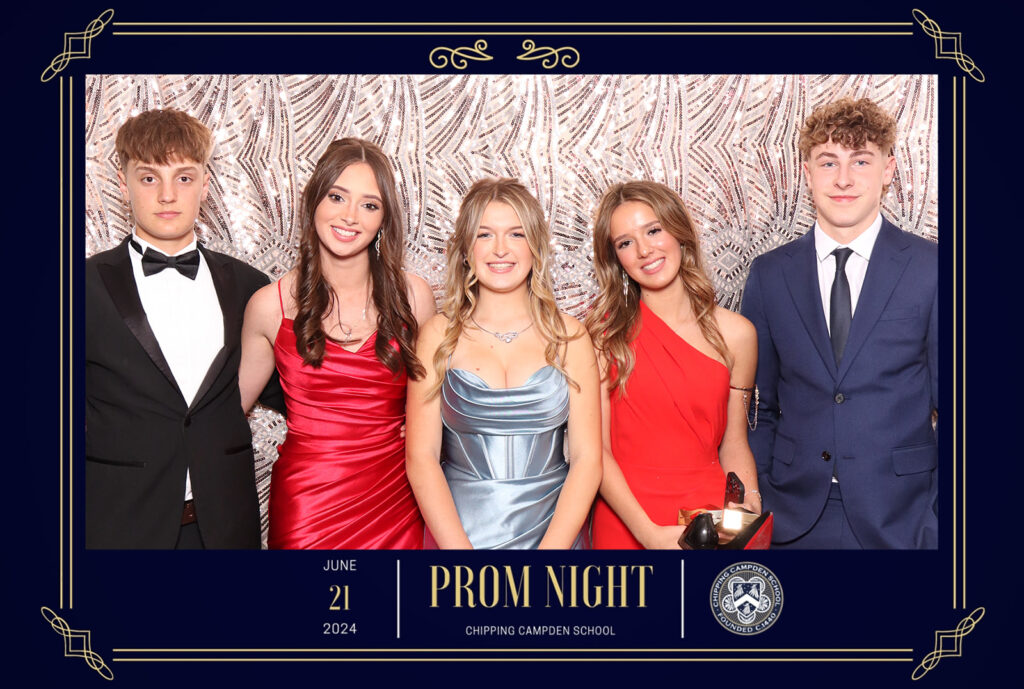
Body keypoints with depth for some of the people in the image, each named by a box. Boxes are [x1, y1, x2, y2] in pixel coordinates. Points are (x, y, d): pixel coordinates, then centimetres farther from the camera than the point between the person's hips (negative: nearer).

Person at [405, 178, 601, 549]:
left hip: (554, 531, 0)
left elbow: (587, 458, 1)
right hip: (455, 533, 0)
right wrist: (460, 547, -11)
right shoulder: (440, 334, 4)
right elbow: (421, 456, -1)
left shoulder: (568, 336, 5)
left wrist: (551, 546, -10)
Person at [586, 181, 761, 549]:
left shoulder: (736, 333, 1)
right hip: (625, 524, -1)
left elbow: (734, 444, 7)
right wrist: (649, 532, -17)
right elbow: (597, 448, -7)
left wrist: (749, 507, -10)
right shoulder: (604, 332, -5)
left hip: (712, 521, 2)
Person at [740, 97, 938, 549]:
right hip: (795, 517, 2)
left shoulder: (930, 269, -3)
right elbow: (759, 405, 7)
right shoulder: (769, 275, 3)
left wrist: (946, 517, -4)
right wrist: (753, 509, 0)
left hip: (899, 517, -1)